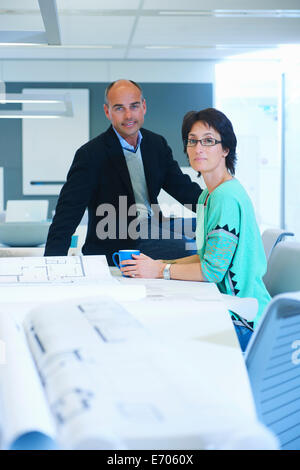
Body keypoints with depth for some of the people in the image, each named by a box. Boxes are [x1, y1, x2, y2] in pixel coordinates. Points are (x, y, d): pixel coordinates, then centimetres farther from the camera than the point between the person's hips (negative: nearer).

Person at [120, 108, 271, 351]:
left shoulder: (227, 198, -18)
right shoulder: (207, 195, 13)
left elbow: (213, 270, -19)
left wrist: (160, 270, -10)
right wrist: (159, 264, 8)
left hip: (240, 320, -9)